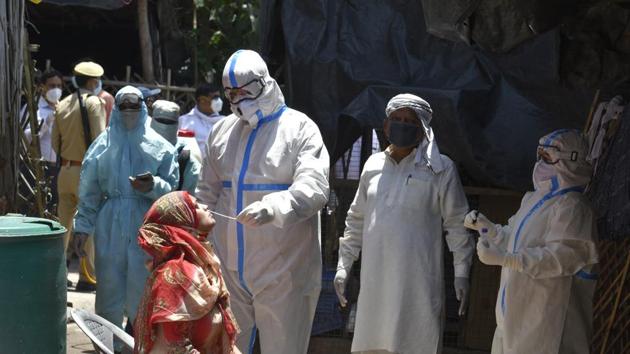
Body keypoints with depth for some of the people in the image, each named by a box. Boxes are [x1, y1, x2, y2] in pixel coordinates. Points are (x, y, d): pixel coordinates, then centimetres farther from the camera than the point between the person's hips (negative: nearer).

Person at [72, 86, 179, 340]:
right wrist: (83, 226, 4)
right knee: (110, 283, 4)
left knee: (141, 287, 1)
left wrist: (152, 186, -19)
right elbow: (89, 190, 8)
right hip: (110, 224, 1)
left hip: (145, 224, -1)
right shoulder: (102, 145, 7)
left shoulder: (159, 146, 4)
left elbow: (171, 186, 2)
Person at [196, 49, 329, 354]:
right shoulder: (222, 130, 13)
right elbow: (207, 193, 20)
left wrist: (272, 207, -36)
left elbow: (314, 188, -19)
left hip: (281, 270, -5)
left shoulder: (299, 128, -4)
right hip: (228, 268, 5)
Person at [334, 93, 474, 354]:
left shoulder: (440, 169, -1)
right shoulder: (373, 165, 11)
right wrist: (344, 265, 14)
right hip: (376, 278, 4)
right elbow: (357, 220, 17)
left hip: (417, 280, -4)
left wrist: (461, 273, -4)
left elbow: (457, 223, 0)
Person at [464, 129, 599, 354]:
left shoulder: (571, 206, -16)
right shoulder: (535, 199, 14)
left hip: (545, 313, -9)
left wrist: (504, 258, -30)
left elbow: (562, 256, -25)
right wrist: (486, 227, 6)